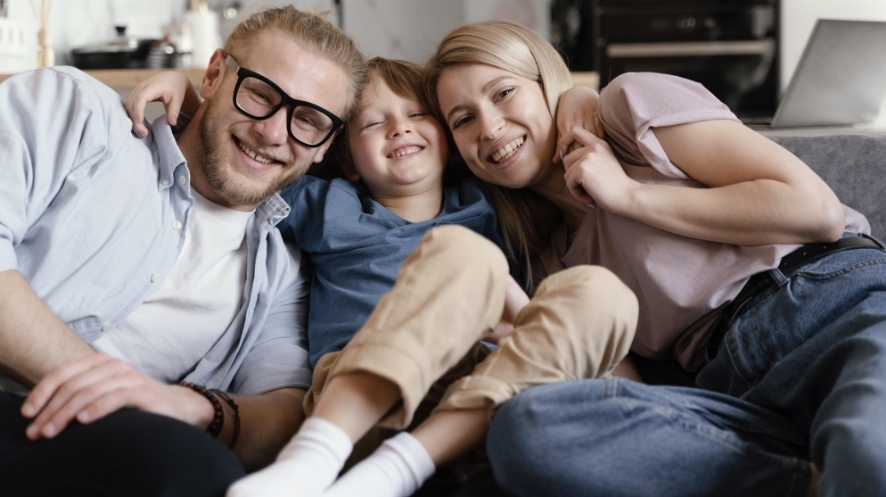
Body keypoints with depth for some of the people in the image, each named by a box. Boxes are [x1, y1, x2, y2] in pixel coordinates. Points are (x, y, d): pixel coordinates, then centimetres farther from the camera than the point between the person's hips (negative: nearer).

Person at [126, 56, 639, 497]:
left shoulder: (478, 205, 26)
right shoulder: (330, 205, 22)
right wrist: (183, 85, 10)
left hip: (480, 397, 3)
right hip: (354, 391, -2)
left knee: (601, 291, -23)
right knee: (462, 250, -26)